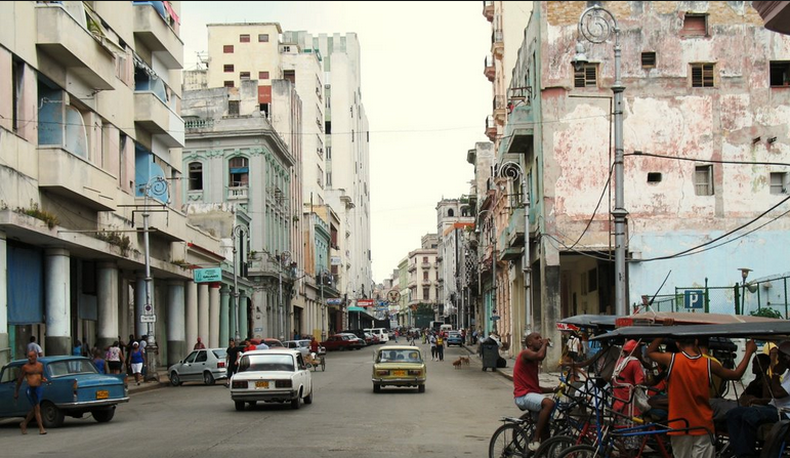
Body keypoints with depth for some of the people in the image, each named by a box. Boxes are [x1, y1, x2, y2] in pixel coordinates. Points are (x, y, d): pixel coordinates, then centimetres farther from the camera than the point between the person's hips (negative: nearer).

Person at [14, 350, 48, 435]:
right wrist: (16, 392, 9)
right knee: (37, 409, -10)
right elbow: (20, 380, 5)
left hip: (39, 388, 5)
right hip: (30, 389, -5)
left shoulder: (40, 365, 10)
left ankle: (24, 424, 35)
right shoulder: (25, 367, -3)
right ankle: (41, 428, -8)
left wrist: (44, 379, 1)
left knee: (34, 409, 15)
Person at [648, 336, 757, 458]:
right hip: (703, 426, 0)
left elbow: (650, 352, 12)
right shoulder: (709, 364, -4)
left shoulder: (671, 360, -8)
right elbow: (737, 374, 10)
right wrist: (749, 352, 21)